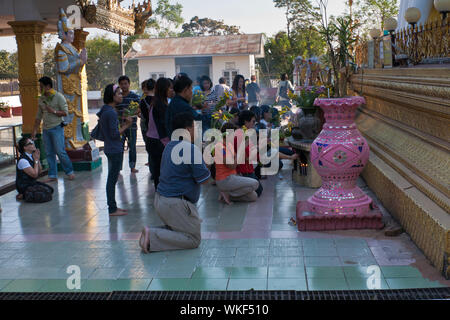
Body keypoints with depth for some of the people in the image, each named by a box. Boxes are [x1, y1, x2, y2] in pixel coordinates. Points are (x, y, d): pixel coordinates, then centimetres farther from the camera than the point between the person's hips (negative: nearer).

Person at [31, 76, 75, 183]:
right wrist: (34, 130, 13)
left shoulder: (59, 97, -5)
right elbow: (39, 116, 15)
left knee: (60, 151, -8)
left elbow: (65, 112, -8)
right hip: (46, 129, 6)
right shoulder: (41, 99, 11)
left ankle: (70, 172, 7)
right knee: (49, 153, 6)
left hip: (57, 128, -6)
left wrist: (53, 111, -17)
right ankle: (52, 175, 13)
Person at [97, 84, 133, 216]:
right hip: (115, 150, -10)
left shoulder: (105, 111, 12)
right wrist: (126, 125, -9)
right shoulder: (111, 112, -18)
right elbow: (115, 134, -20)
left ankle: (113, 206, 23)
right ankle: (112, 209, 3)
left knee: (111, 179, 14)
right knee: (112, 179, -3)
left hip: (110, 149, 10)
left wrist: (123, 124, 10)